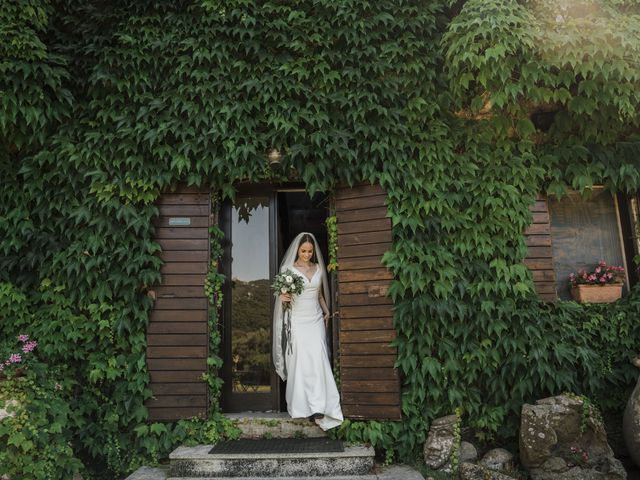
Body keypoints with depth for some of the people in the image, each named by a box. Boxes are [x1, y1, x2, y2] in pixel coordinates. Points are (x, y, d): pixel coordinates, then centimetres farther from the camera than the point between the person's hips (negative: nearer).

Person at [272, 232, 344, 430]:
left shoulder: (318, 268, 10)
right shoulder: (288, 269, -1)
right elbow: (283, 295, 4)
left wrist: (326, 312, 7)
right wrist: (283, 298, -18)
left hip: (316, 320, 3)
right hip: (297, 321, -2)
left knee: (318, 361, -7)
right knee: (299, 363, -1)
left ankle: (318, 408, -6)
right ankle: (301, 406, 10)